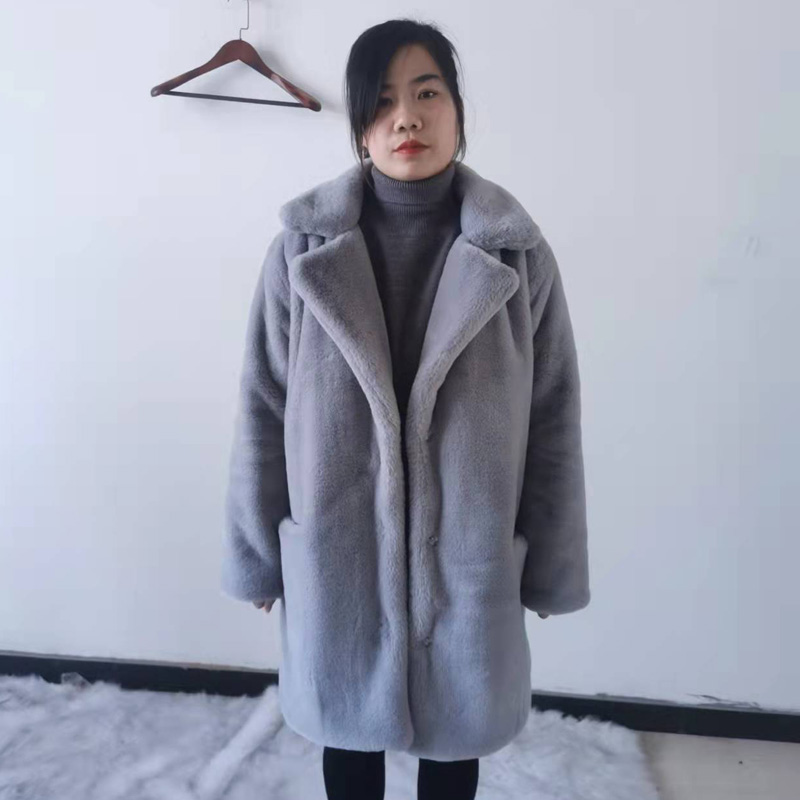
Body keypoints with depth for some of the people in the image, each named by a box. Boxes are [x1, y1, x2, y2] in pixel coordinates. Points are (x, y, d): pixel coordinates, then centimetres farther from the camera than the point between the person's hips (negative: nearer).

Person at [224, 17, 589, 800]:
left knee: (454, 732, 20)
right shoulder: (303, 245, -7)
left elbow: (552, 419, -2)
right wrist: (258, 551, 1)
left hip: (469, 554, 0)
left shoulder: (519, 251, -7)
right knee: (348, 729, 21)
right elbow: (263, 409, -2)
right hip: (336, 551, 1)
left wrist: (547, 564, 1)